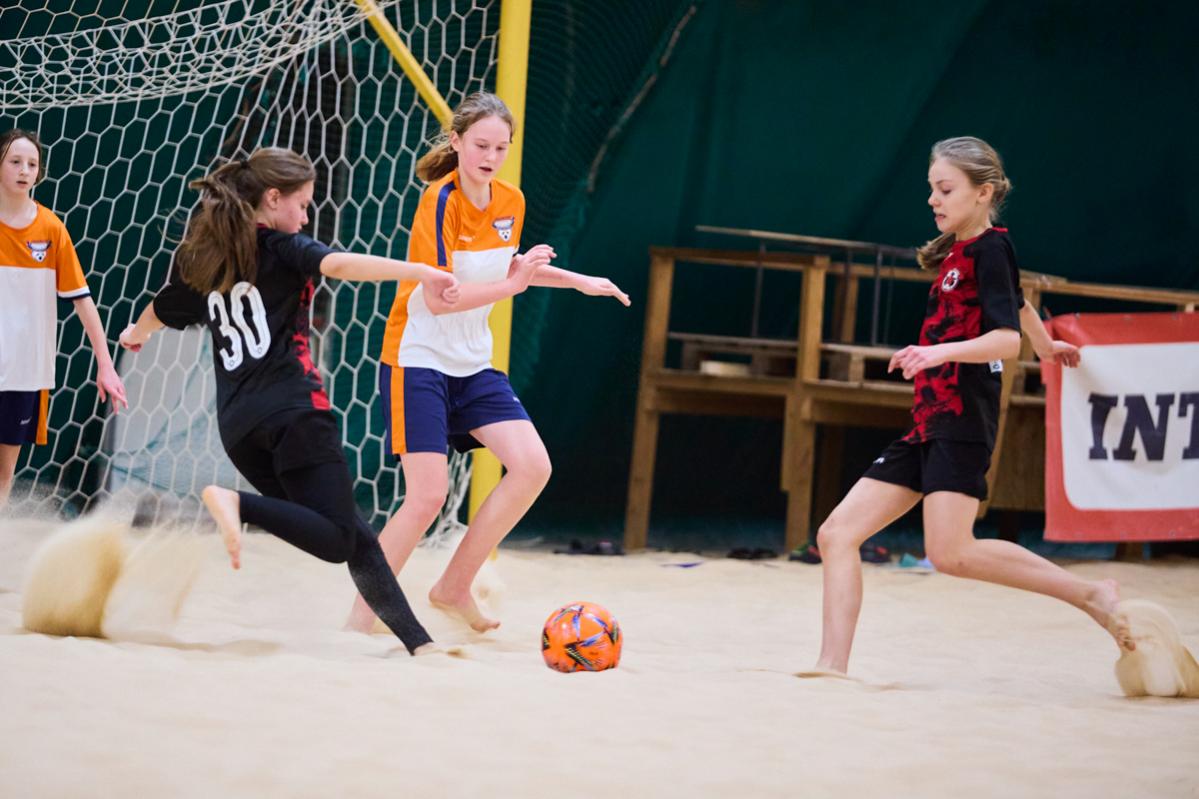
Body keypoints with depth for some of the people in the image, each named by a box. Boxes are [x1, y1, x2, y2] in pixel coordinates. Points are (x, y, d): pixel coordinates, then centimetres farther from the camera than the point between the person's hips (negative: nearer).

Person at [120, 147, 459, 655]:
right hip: (294, 411, -7)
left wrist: (136, 335, 60)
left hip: (237, 423, 7)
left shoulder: (200, 256, 18)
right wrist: (419, 273, -30)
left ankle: (416, 640, -1)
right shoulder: (278, 246, 1)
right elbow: (339, 264, -19)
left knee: (351, 537, 8)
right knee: (340, 539, -12)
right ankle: (240, 504, -30)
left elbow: (160, 313, 36)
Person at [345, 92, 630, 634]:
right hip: (418, 361, -7)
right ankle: (360, 618, -1)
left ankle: (454, 589, 6)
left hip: (472, 363, 7)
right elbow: (438, 298, -24)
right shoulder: (440, 202, -18)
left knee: (532, 467, -7)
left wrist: (579, 281, 16)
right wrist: (512, 285, -28)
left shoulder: (510, 202, 2)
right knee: (428, 496, -15)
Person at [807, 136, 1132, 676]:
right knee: (837, 534, -1)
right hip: (928, 423, 9)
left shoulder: (990, 247, -6)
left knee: (950, 552, -23)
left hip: (963, 419, -9)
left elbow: (1006, 337, -18)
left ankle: (1092, 595, -12)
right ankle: (832, 668, -5)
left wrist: (943, 352, -34)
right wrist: (1046, 345, 57)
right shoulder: (955, 252, 19)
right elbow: (1015, 302, 38)